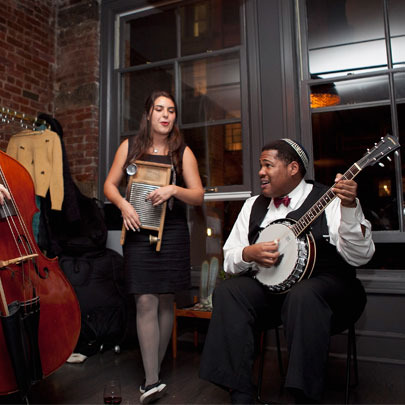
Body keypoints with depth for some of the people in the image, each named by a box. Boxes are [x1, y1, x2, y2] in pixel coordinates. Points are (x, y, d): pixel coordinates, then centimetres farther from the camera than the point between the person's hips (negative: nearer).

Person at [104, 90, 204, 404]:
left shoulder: (182, 152, 4)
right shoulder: (130, 146, 7)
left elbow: (198, 196, 2)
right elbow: (110, 185, 9)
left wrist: (173, 189, -16)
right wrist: (124, 205, -10)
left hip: (172, 233, 1)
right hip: (139, 232, 0)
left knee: (165, 301, 7)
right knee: (145, 302, -7)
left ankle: (154, 371, 27)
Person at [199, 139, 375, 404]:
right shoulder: (253, 206, 12)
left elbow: (359, 257, -14)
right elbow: (229, 260, 12)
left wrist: (349, 206, -29)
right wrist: (249, 254, -10)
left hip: (325, 285, -4)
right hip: (269, 286, 4)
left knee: (303, 295, -35)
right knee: (228, 291, -21)